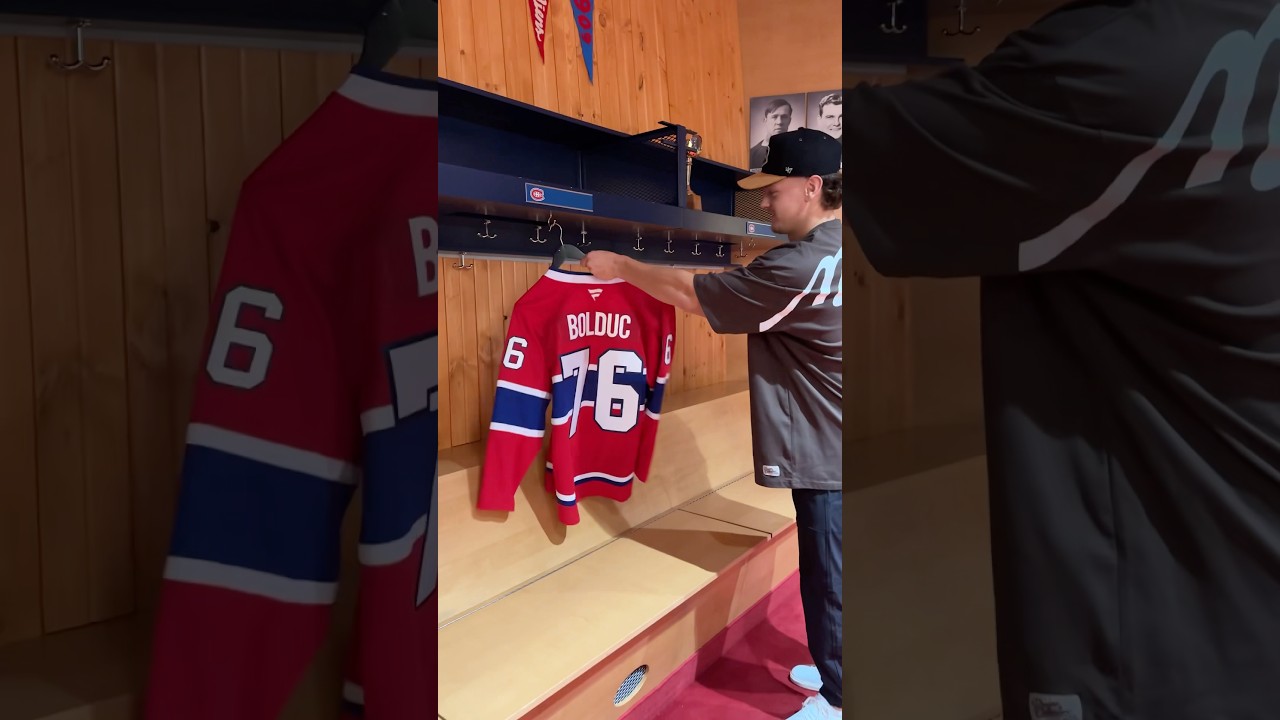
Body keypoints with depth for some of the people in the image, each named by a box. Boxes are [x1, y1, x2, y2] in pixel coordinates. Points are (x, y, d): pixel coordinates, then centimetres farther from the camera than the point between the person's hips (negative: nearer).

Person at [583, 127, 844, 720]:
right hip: (830, 449, 9)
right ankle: (836, 669, 41)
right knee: (829, 573, 23)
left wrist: (620, 267, -6)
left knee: (829, 580, 6)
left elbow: (692, 295, -18)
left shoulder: (801, 267, -25)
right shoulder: (826, 253, 5)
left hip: (826, 458, -9)